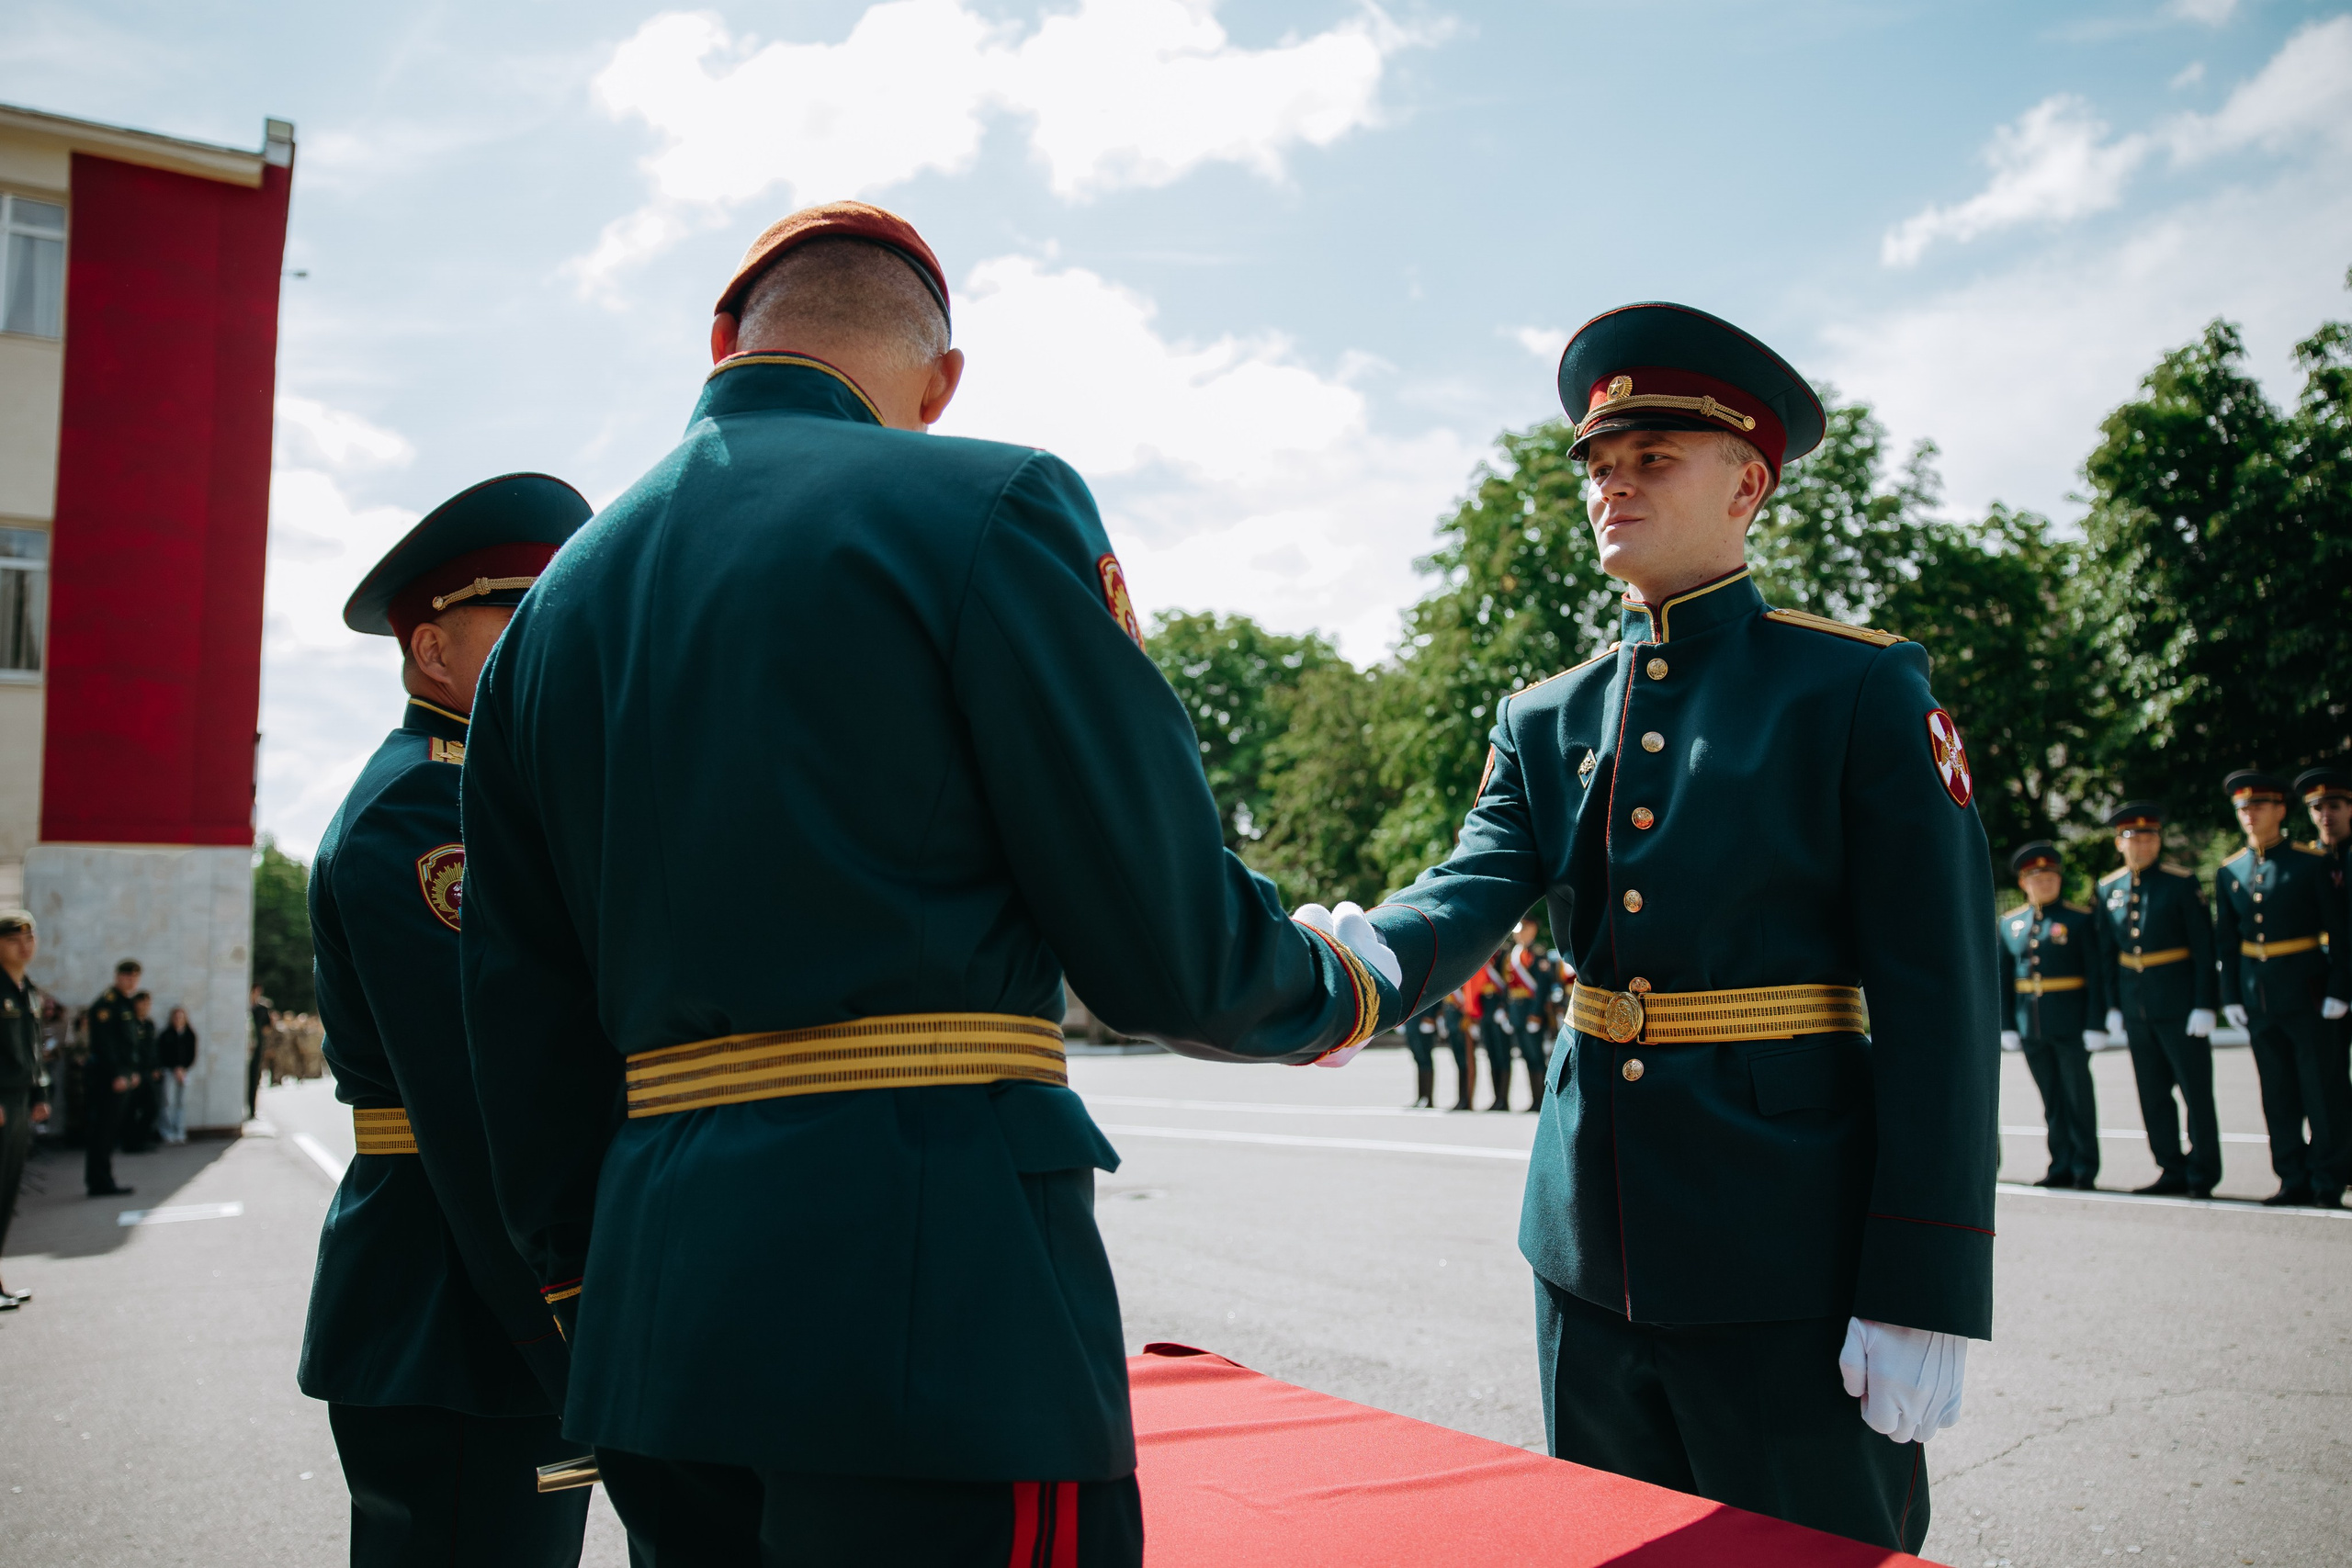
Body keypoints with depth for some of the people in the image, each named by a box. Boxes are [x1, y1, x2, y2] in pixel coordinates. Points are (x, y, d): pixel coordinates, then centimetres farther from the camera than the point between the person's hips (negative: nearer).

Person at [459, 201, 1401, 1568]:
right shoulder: (986, 507, -7)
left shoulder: (557, 599, 13)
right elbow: (1165, 949, -11)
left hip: (656, 1325, 7)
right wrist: (1343, 989, 10)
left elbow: (526, 1022, 14)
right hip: (930, 1303, -7)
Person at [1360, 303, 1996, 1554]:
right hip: (1593, 1250, 5)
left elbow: (1940, 1002, -10)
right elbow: (1471, 893, -5)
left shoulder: (1859, 688, -6)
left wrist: (1924, 1296, -15)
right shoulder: (1546, 720, 9)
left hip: (1789, 1264, -5)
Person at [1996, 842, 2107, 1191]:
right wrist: (2007, 1026, 5)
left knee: (2078, 1095, 3)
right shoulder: (2010, 923, 9)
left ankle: (2085, 1168, 11)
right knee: (2051, 1099, 9)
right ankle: (2061, 1166, 16)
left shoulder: (2079, 920, -1)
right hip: (2031, 1027, 3)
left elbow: (2096, 975, -4)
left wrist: (2095, 1025, -10)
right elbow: (2004, 979, 10)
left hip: (2070, 1026, -3)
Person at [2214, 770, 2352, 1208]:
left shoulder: (2311, 863, -3)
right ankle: (2294, 1179, 15)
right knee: (2277, 1093, 8)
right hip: (2258, 997, 4)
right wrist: (2230, 996, 5)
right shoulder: (2229, 872, 8)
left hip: (2306, 994, -4)